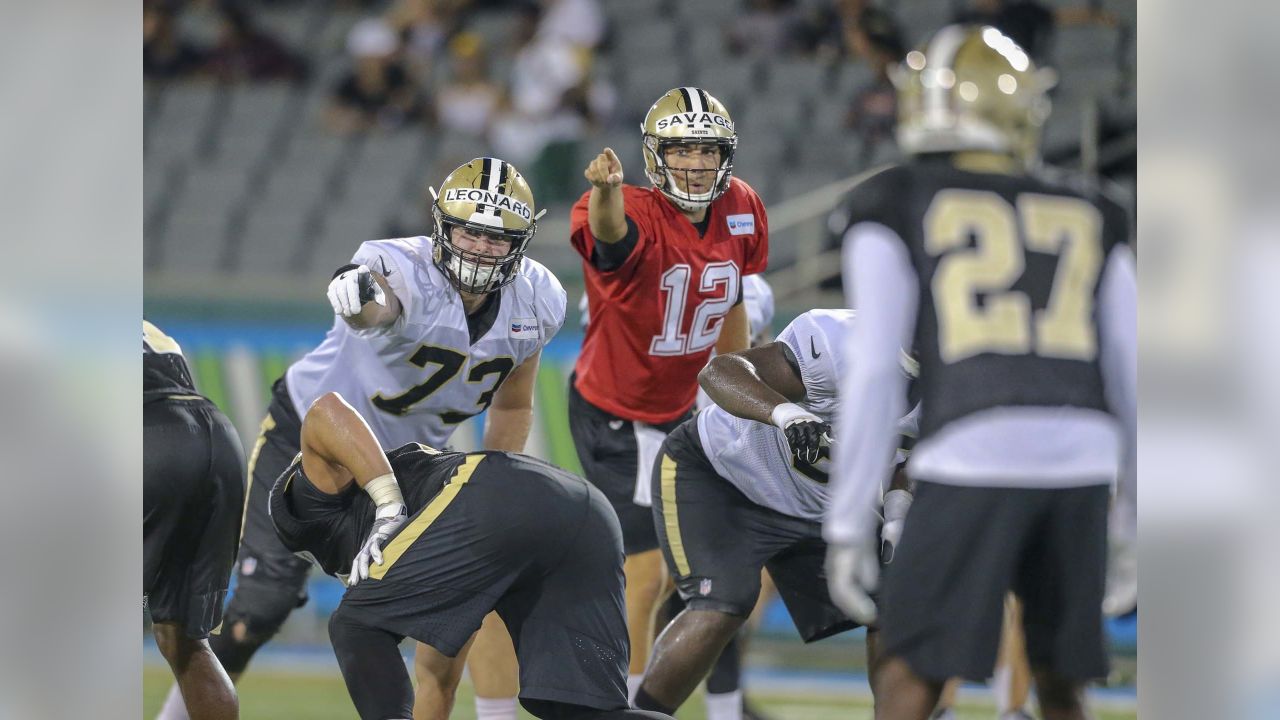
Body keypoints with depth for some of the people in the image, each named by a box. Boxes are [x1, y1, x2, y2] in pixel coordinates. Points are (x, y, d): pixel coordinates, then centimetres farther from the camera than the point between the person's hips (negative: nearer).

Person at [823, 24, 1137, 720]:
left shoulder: (894, 207, 9)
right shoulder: (1091, 218, 19)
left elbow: (874, 374, 3)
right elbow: (1132, 381, 19)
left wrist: (848, 525, 6)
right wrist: (1132, 522, 28)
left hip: (973, 457, -3)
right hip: (1082, 455, 3)